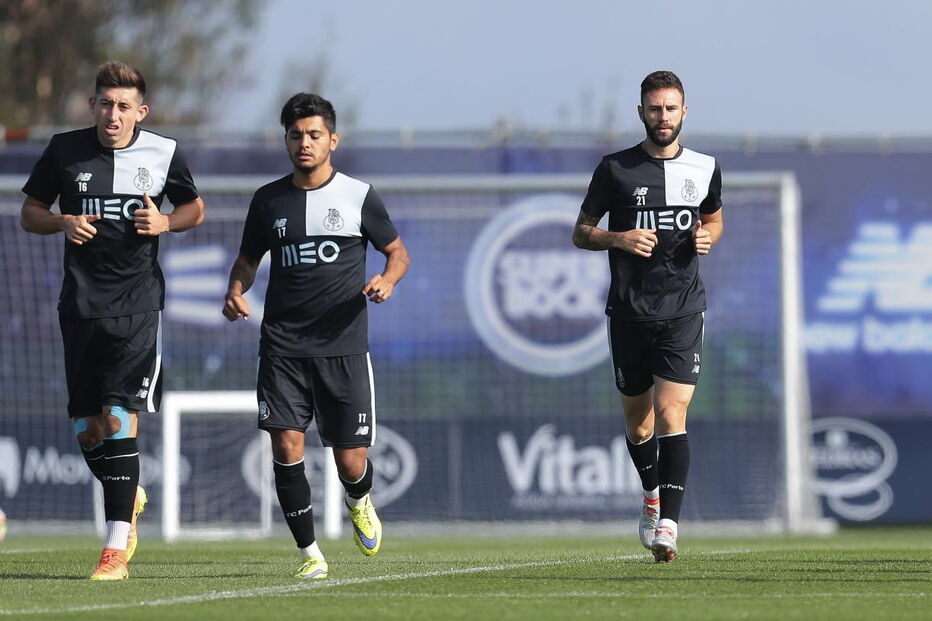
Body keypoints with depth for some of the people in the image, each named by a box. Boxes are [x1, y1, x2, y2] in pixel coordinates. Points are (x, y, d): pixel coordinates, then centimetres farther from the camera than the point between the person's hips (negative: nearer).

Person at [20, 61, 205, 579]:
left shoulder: (164, 153, 1)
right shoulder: (65, 151, 2)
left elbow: (195, 209, 16)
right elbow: (31, 213, 12)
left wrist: (164, 223, -6)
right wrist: (63, 223, -10)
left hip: (139, 305, -2)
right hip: (81, 304, 2)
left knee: (119, 419, -15)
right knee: (87, 430, 4)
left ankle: (117, 549, -14)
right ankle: (131, 498, 36)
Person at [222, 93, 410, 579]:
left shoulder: (359, 196, 3)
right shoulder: (268, 200, 7)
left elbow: (397, 252, 12)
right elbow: (249, 258, 19)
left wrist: (387, 279, -10)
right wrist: (236, 290, -2)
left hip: (344, 346, -1)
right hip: (283, 347, 1)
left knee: (351, 463, -1)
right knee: (286, 446, -13)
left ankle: (359, 502, 37)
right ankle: (310, 553, -1)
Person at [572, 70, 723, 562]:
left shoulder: (704, 169, 5)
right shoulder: (615, 169, 0)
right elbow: (581, 232, 6)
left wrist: (708, 236, 0)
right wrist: (619, 238, -14)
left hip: (683, 313, -1)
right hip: (629, 313, 1)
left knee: (671, 414, -15)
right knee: (637, 420, 11)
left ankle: (667, 524, -19)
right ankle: (652, 493, 40)